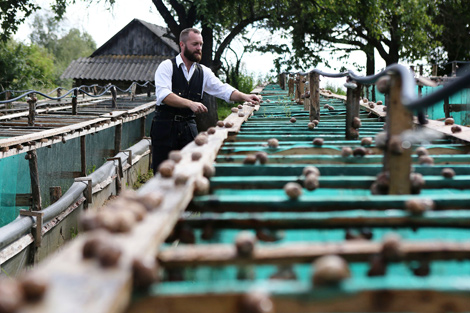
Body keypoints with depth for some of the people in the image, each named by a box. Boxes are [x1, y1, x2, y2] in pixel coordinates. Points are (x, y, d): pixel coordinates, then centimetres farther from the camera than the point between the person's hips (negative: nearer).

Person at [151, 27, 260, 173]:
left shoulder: (203, 72, 12)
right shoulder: (167, 66, -4)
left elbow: (223, 90, 7)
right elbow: (163, 95, -18)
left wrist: (244, 97, -13)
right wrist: (191, 104, -30)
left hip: (189, 127, 4)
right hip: (165, 126, -4)